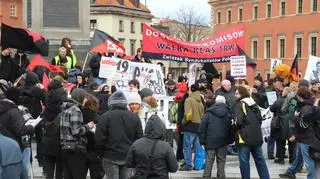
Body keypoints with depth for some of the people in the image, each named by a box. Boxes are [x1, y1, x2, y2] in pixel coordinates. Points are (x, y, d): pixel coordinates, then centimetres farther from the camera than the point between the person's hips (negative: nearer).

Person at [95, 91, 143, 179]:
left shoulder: (106, 116, -8)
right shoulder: (134, 117, 5)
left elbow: (99, 138, -9)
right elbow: (139, 137, 7)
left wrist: (101, 153, 5)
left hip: (111, 156, -3)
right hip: (128, 157, 3)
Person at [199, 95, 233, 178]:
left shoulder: (209, 112, 0)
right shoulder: (228, 112, 5)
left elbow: (203, 126, -4)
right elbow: (231, 126, 5)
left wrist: (202, 139, -1)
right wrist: (230, 140, 9)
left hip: (211, 140, -1)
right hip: (223, 140, 1)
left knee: (209, 159, 4)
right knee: (221, 159, 8)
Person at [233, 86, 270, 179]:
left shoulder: (239, 105, -10)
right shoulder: (254, 104, 12)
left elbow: (239, 121, -20)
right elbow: (260, 119, 17)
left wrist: (235, 125, 0)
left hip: (244, 137, -7)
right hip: (257, 136, 7)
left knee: (244, 161, 2)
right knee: (260, 160, 12)